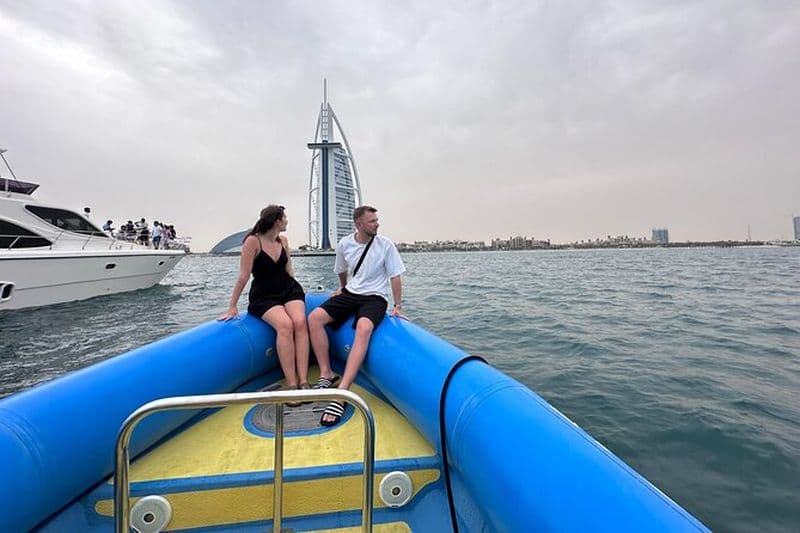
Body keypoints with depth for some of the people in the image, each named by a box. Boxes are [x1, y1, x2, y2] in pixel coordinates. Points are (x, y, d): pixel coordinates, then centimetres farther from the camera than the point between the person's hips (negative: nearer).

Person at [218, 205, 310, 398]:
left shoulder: (283, 240, 9)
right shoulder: (253, 241, -10)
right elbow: (243, 276, -11)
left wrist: (297, 294, 14)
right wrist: (232, 307, -9)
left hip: (289, 289, 4)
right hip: (263, 296, -4)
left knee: (300, 322, -26)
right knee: (285, 325, -32)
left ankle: (303, 382, -28)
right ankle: (292, 385, -28)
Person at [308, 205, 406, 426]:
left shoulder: (385, 245, -6)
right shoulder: (344, 244, 3)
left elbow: (395, 276, -5)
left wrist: (398, 306, -9)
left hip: (375, 297, -4)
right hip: (350, 294, 5)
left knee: (363, 327, -36)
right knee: (314, 318, -18)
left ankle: (342, 393, -40)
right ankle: (326, 374, -9)